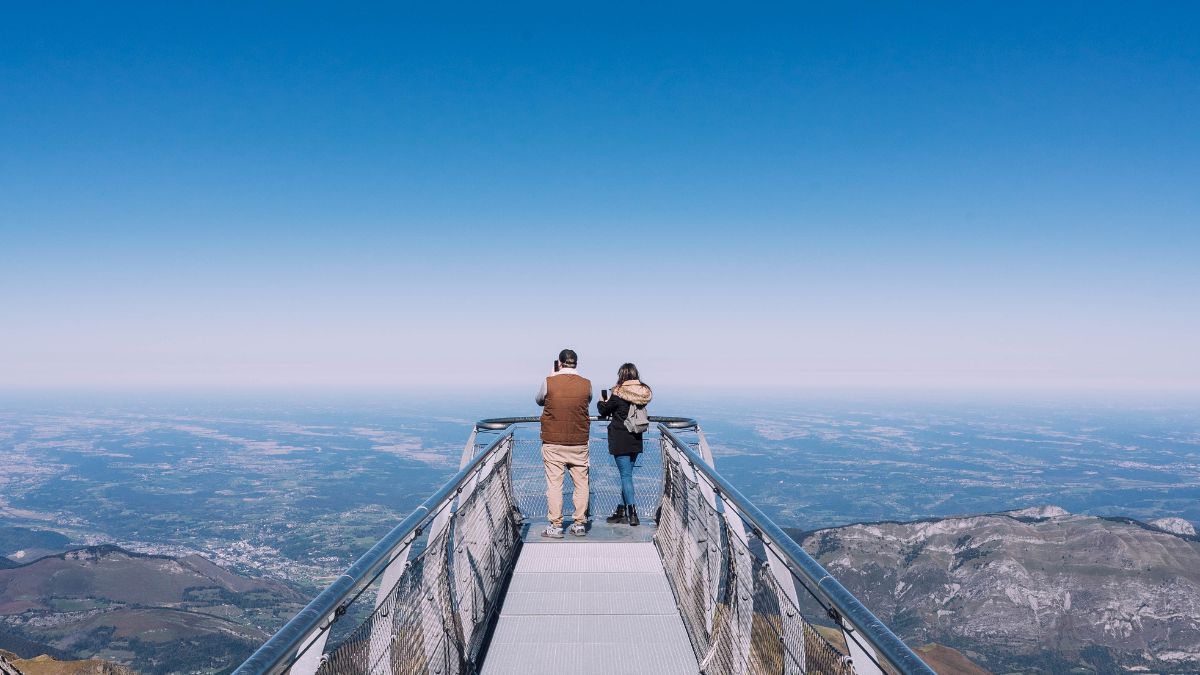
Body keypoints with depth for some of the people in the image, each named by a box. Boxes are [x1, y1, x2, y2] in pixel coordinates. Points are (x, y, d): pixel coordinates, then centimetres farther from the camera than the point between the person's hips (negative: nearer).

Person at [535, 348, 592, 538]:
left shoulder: (549, 382, -8)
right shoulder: (586, 384, -2)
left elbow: (539, 401, 11)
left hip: (553, 443, -2)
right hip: (579, 443, 2)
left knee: (554, 483, 3)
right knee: (581, 483, 11)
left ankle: (555, 526, 5)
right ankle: (580, 524, 16)